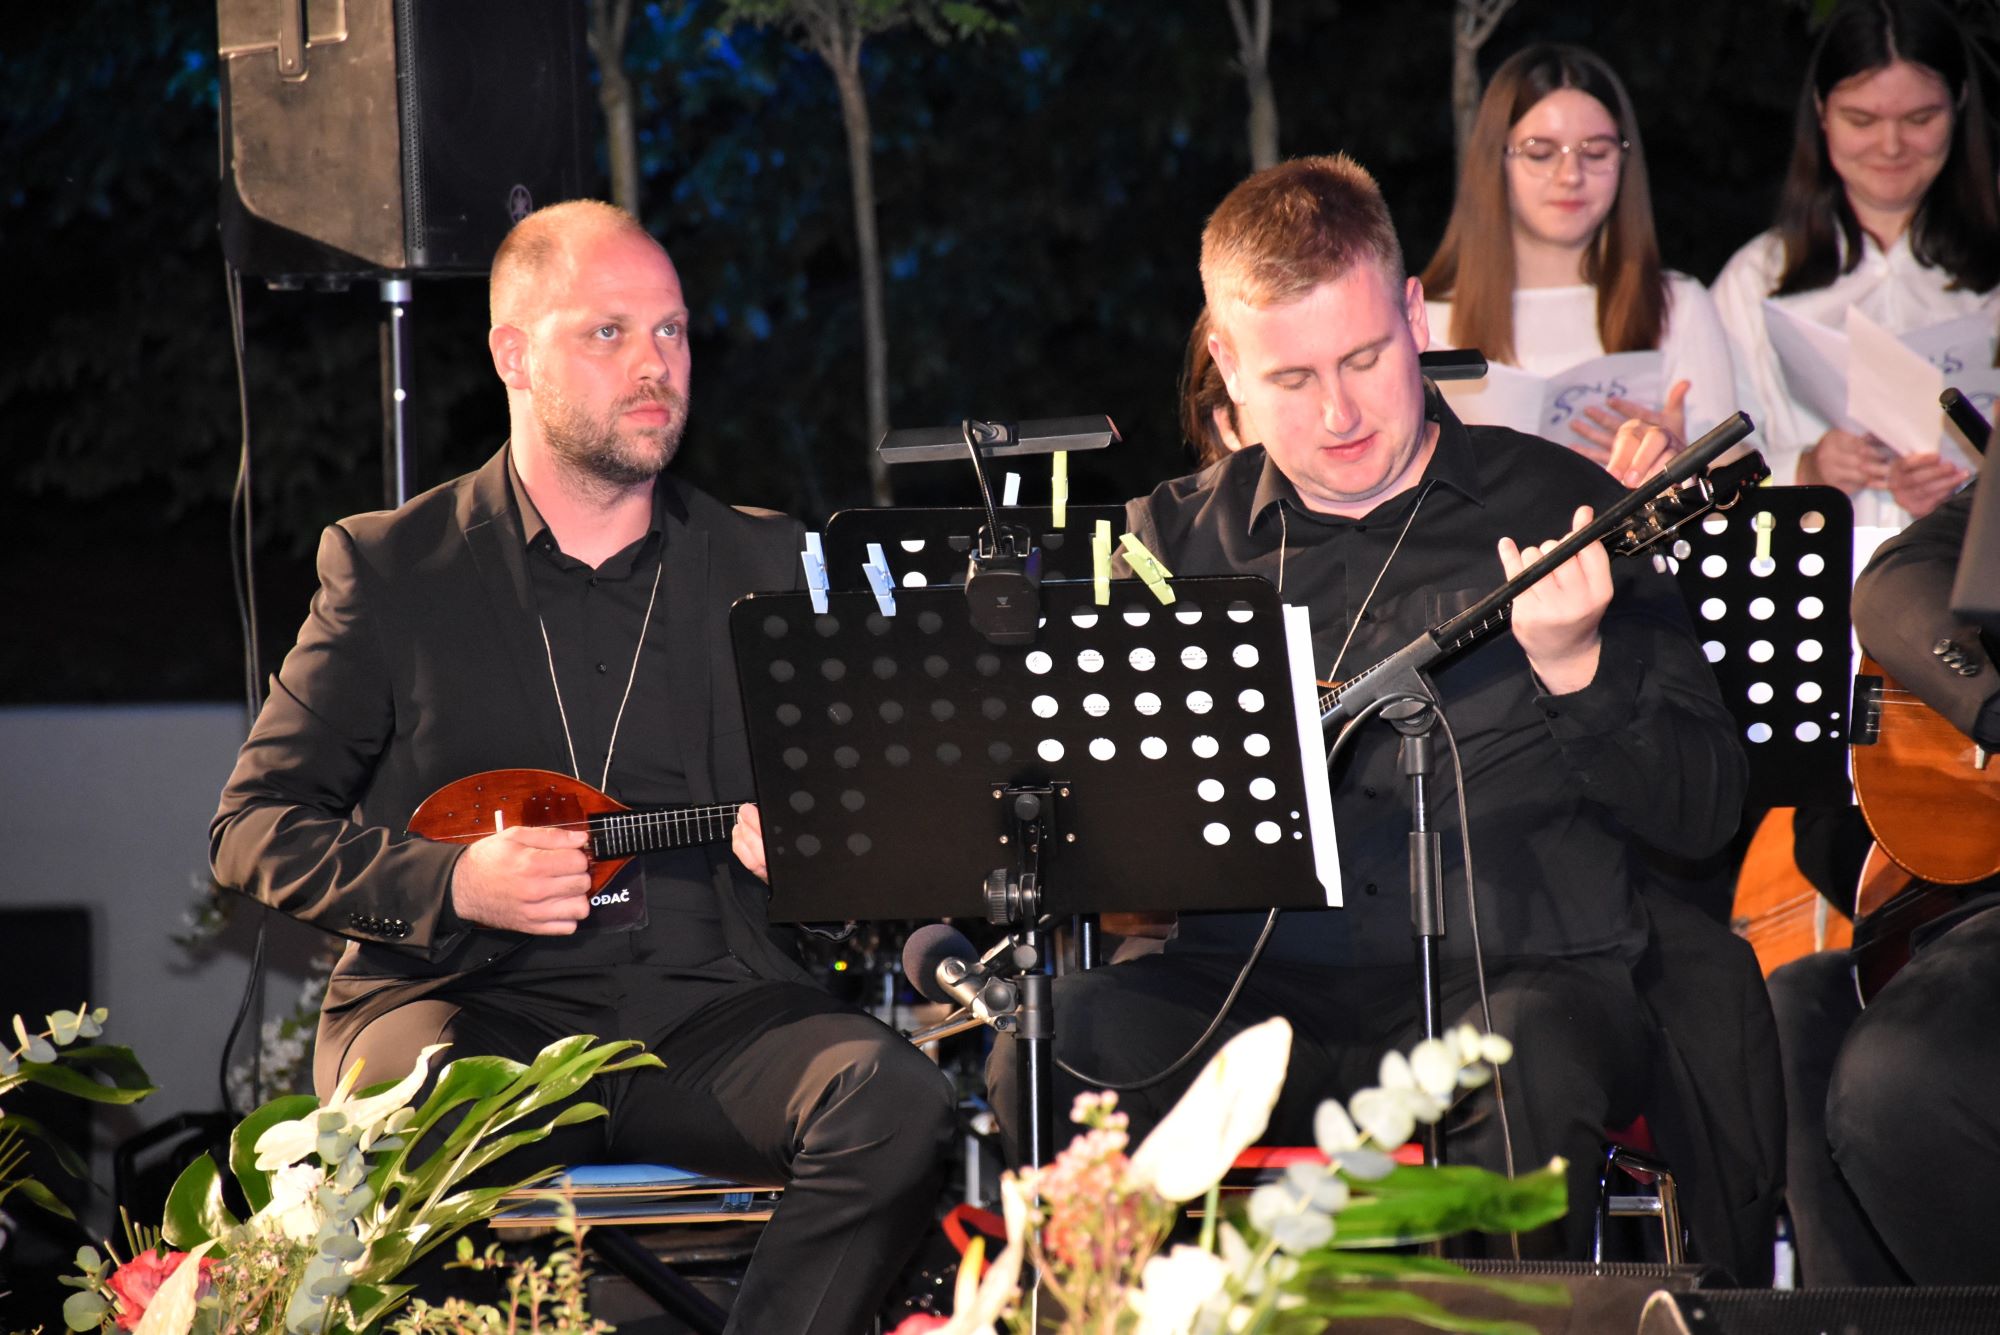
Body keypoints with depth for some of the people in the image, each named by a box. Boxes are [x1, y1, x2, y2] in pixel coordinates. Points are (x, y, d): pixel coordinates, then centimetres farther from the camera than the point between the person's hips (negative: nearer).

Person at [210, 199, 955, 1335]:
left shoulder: (770, 567, 16)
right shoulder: (391, 570, 9)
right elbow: (257, 826, 7)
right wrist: (452, 884, -11)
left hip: (708, 1014, 2)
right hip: (472, 1000, -2)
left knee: (897, 1100, -29)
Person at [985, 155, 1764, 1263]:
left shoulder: (1557, 507, 6)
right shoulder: (1175, 539, 15)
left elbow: (1704, 816, 3)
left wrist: (1574, 668, -14)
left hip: (1513, 975, -2)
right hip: (1246, 991, 2)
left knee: (1530, 1065, -36)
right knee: (1047, 1055, -27)